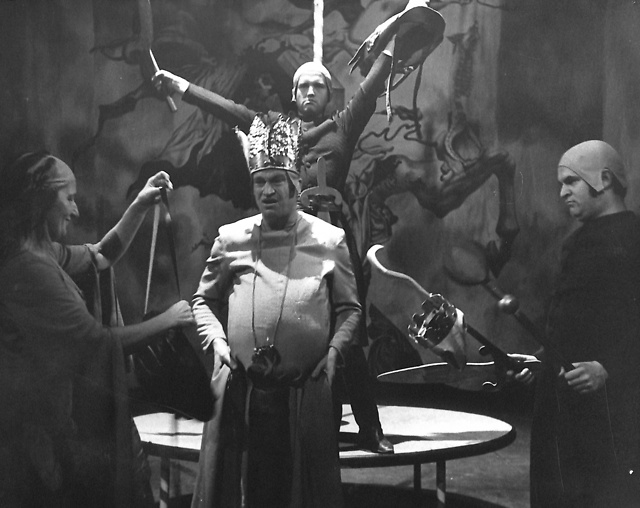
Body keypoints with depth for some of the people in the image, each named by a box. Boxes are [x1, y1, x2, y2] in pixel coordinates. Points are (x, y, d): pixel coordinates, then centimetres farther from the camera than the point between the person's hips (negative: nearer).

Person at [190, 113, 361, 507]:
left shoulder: (329, 241, 4)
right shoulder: (231, 239, 7)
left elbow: (349, 308, 8)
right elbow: (204, 300, 16)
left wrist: (334, 350, -6)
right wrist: (216, 339, 0)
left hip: (306, 391, -1)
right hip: (239, 390, 1)